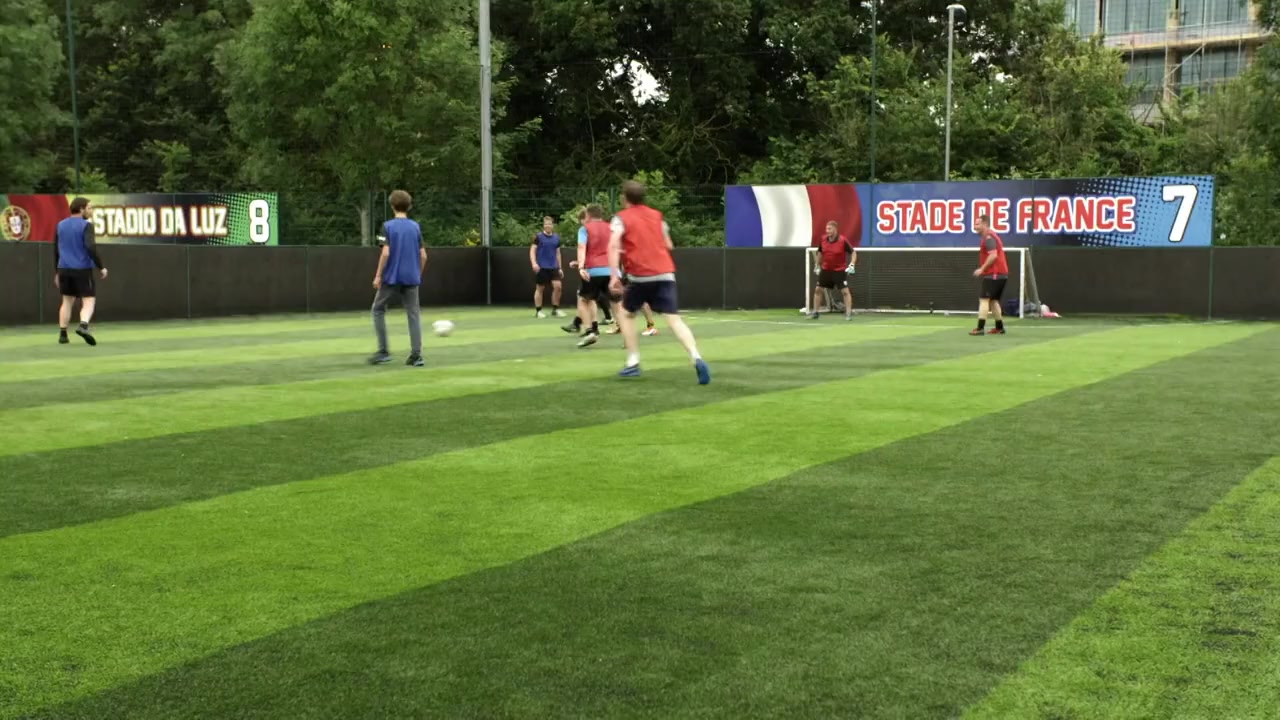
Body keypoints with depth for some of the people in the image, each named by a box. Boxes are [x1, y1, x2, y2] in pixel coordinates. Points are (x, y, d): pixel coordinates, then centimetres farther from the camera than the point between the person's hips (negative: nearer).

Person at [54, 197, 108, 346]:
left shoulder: (61, 225, 12)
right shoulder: (86, 225, -8)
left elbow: (56, 250, 17)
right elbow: (91, 247, -20)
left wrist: (57, 272, 24)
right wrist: (101, 267, -14)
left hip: (64, 269, 6)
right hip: (82, 269, -6)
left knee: (67, 301, 14)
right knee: (89, 301, -2)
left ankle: (62, 334, 10)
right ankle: (83, 326, -27)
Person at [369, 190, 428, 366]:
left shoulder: (388, 226, -6)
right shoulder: (416, 227, 5)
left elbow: (386, 253, -14)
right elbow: (423, 255, 4)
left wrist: (378, 275, -6)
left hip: (392, 277, -3)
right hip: (411, 278, 3)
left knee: (378, 309, 13)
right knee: (414, 314, 5)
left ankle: (383, 351, 7)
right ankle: (416, 355, -1)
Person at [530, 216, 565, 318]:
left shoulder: (556, 237, 10)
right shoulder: (538, 237, -4)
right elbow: (532, 250, -7)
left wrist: (559, 268, 15)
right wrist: (534, 263, -21)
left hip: (553, 267, 4)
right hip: (541, 267, -4)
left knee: (557, 286, -6)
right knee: (539, 288, 2)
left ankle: (555, 309, 7)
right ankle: (538, 311, 11)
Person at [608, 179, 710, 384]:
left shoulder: (622, 218, 5)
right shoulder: (657, 215, 19)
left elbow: (613, 246, -11)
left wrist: (614, 276, -17)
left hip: (640, 275, -3)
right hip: (665, 273, 3)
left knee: (625, 314, 20)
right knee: (674, 318, -6)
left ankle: (633, 363, 13)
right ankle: (697, 358, -28)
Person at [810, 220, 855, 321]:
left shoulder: (843, 240, -17)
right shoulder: (822, 239, -4)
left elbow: (853, 252, -8)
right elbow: (820, 252, 15)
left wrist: (852, 264, -21)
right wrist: (817, 265, 15)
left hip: (840, 270, -4)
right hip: (826, 270, 4)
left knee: (845, 291, -10)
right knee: (818, 289, 5)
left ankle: (849, 313, -4)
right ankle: (815, 312, 15)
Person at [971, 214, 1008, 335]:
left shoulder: (988, 237, -13)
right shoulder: (991, 235, 20)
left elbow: (993, 255, -25)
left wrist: (982, 269, -19)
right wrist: (984, 269, 18)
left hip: (994, 274, -11)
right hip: (1001, 274, 11)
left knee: (983, 299, -11)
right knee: (993, 300, 16)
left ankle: (980, 328, -17)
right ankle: (999, 327, 17)